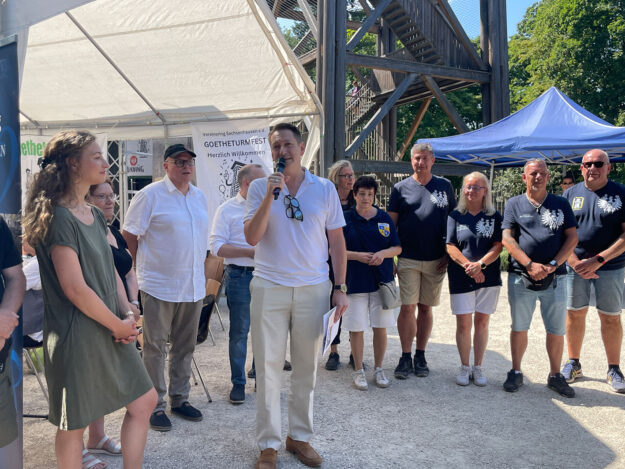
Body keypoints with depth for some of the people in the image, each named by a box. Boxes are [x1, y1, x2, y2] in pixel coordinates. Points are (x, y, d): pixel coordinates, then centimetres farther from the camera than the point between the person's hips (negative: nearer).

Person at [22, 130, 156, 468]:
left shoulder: (94, 215, 10)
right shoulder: (59, 217, -17)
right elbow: (75, 288, -22)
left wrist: (127, 315, -1)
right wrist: (118, 325, -12)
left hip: (111, 331, 9)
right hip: (77, 336, -9)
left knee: (143, 402, 13)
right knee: (74, 423, 8)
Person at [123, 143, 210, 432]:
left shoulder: (200, 197, 12)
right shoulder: (150, 195, -8)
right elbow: (128, 235, -5)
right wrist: (144, 265, -2)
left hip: (193, 285, 6)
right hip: (159, 286, -6)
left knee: (185, 346, 14)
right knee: (155, 347, 3)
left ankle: (179, 398, 28)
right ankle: (156, 405, 15)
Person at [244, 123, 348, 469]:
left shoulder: (325, 188, 4)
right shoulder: (260, 187, 2)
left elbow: (337, 241, 6)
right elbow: (251, 237, -7)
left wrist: (340, 288, 0)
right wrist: (270, 196, -17)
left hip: (313, 288, 1)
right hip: (269, 288, -1)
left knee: (306, 367, 11)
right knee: (268, 367, 4)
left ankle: (300, 437, 28)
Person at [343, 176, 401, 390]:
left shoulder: (384, 218, 7)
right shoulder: (346, 219, 0)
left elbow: (397, 248, 9)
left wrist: (383, 253, -12)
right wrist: (357, 256, -15)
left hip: (382, 281, 2)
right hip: (355, 282, -2)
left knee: (381, 326, 8)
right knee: (357, 328, 3)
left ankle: (378, 369, 24)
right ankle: (358, 371, 18)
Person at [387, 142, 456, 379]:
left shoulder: (445, 186, 8)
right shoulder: (401, 188, 3)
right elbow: (391, 224, 4)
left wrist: (450, 254, 3)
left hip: (436, 260, 2)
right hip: (408, 259, -1)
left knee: (426, 308, 9)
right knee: (407, 308, -3)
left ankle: (421, 356, 21)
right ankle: (406, 357, 9)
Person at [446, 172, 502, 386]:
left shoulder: (494, 216, 5)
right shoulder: (456, 216, 3)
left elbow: (498, 246, -2)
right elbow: (451, 247, -2)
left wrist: (480, 264, -17)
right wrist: (468, 265, -17)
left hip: (488, 277, 1)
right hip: (461, 278, -1)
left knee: (482, 321, 6)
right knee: (463, 323, 0)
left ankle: (478, 367, 19)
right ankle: (464, 367, 15)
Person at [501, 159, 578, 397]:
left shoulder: (561, 204, 10)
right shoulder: (514, 204, 7)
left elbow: (572, 238, 4)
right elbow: (507, 239, -2)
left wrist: (552, 265, -9)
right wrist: (530, 265, -13)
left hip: (555, 278, 1)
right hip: (521, 277, -1)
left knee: (557, 330, 6)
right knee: (519, 327, 7)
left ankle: (555, 375, 22)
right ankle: (516, 373, 21)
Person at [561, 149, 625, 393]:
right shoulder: (571, 194, 6)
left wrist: (598, 260, -15)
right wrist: (575, 262, -9)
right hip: (576, 263, 2)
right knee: (574, 313, 7)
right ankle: (573, 363, 21)